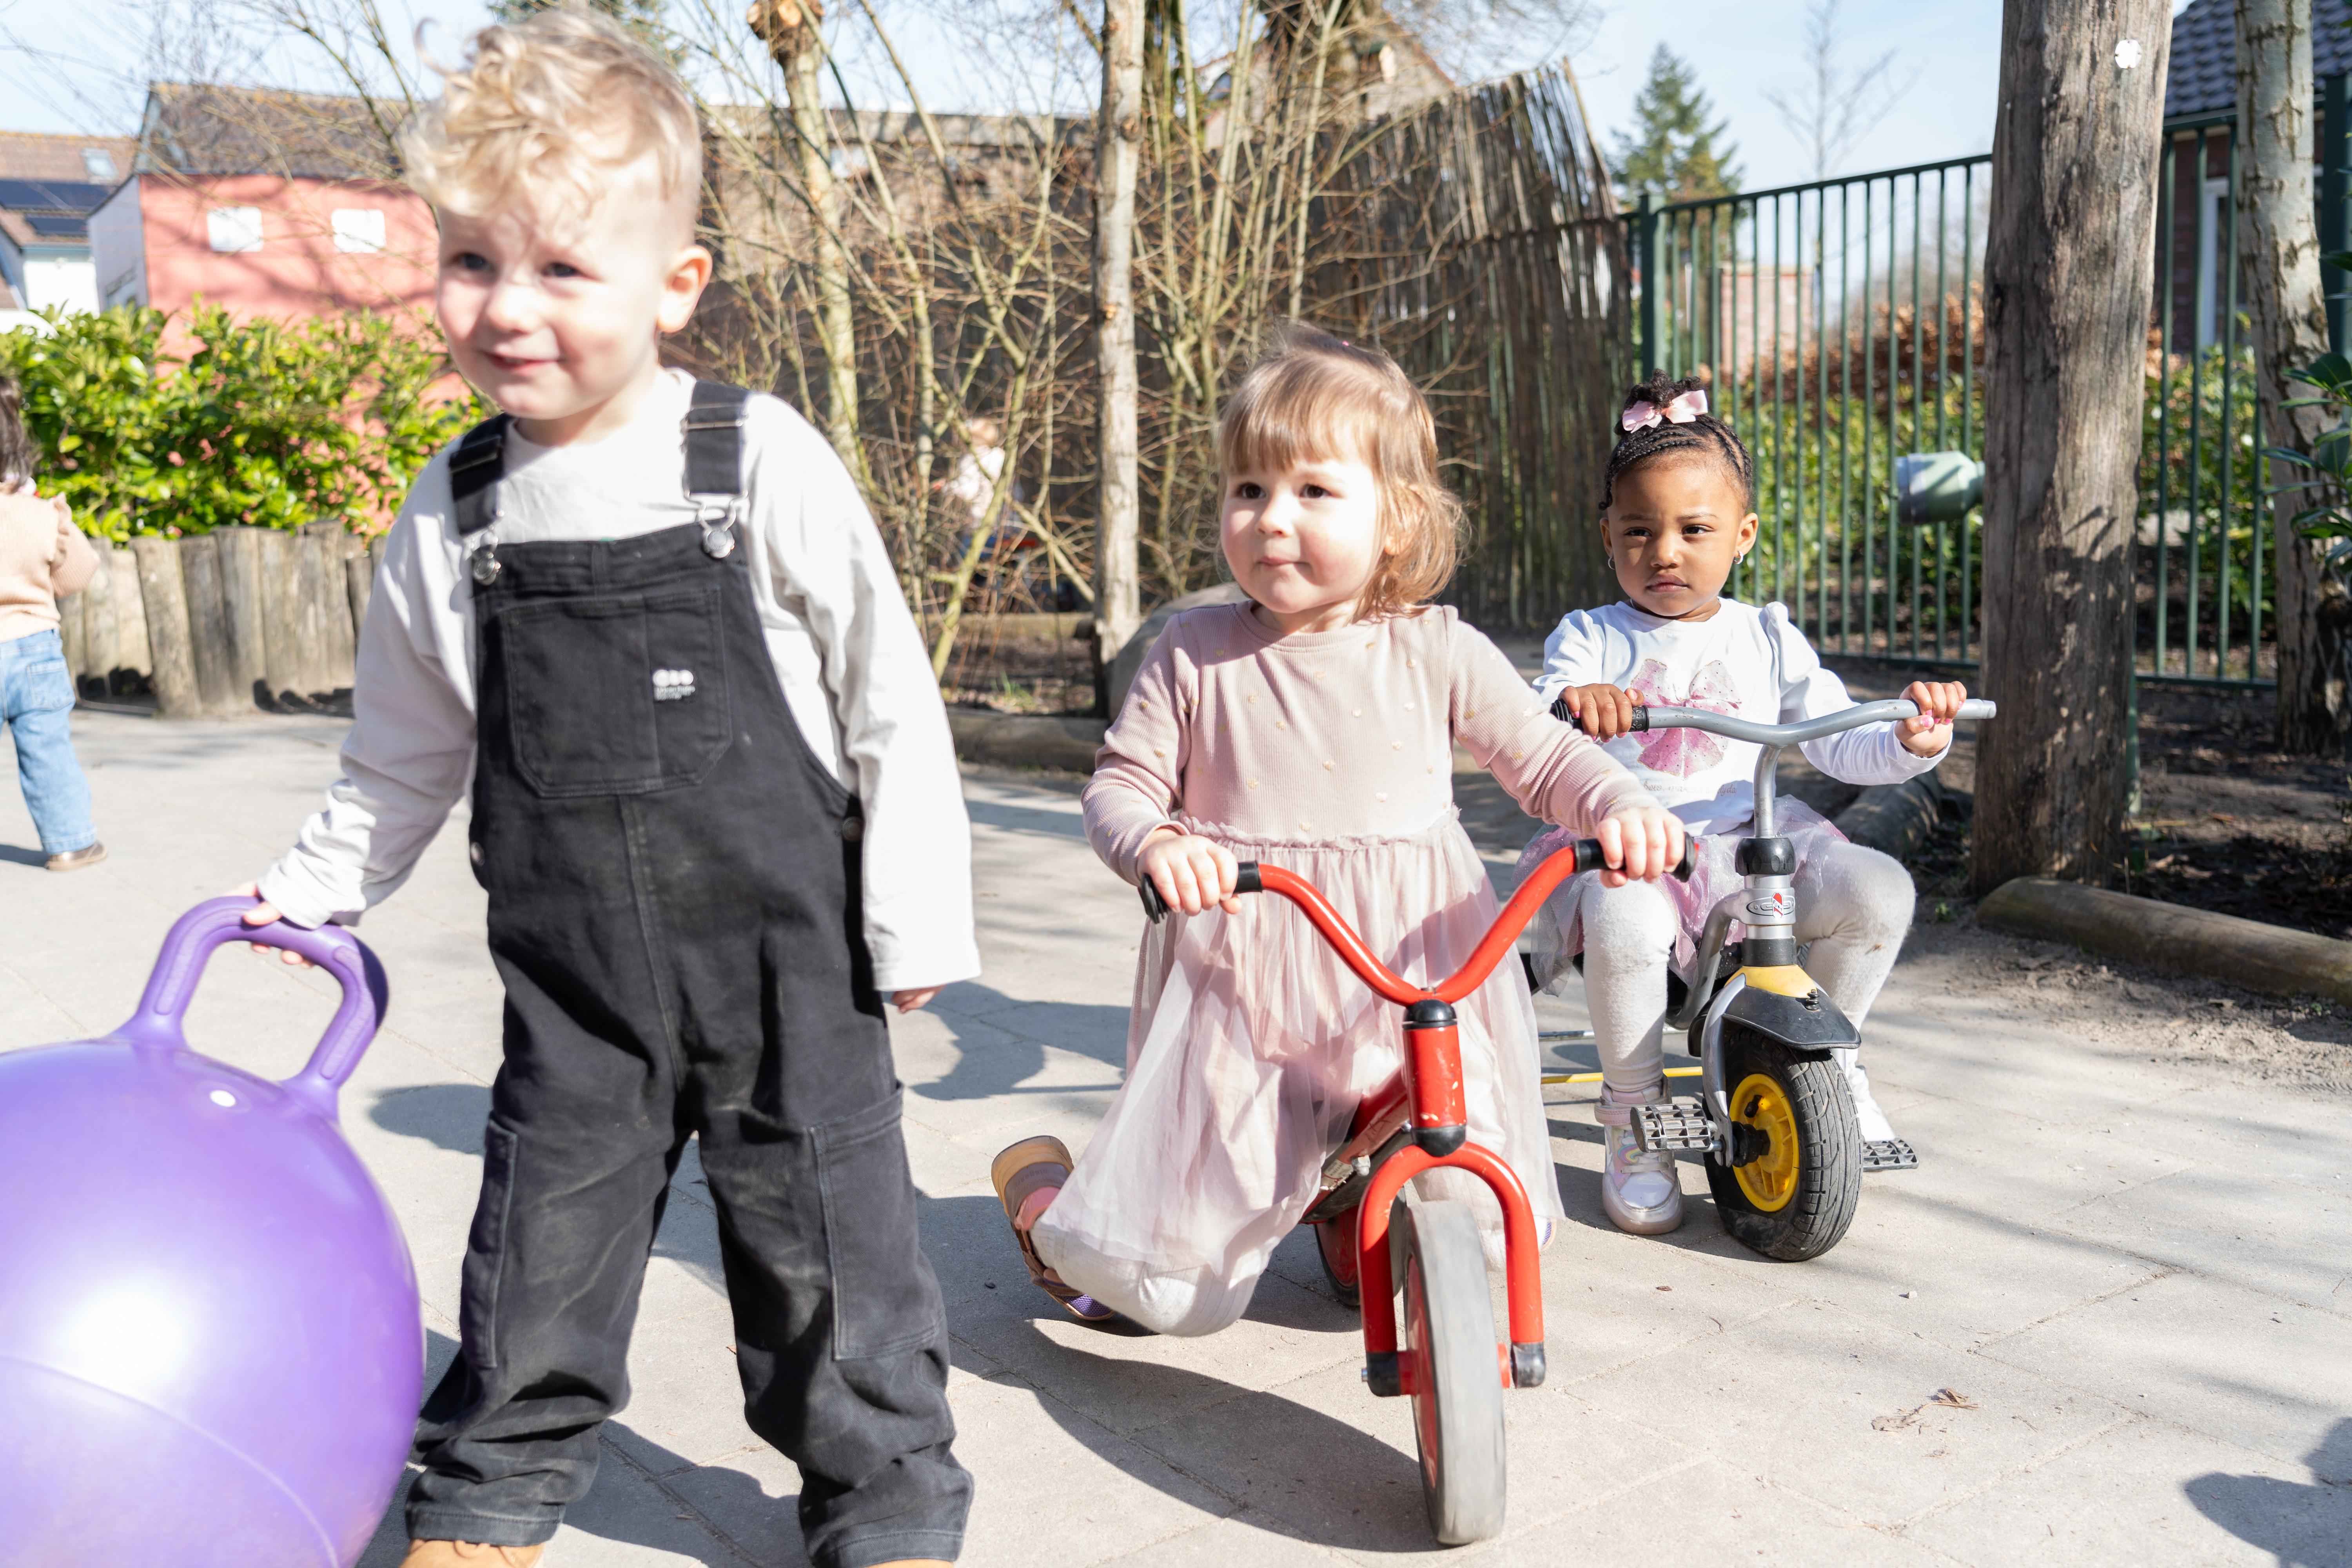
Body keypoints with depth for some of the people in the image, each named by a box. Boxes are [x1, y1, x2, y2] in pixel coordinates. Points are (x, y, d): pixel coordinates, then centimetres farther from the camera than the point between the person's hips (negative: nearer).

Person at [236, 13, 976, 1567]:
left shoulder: (763, 465, -11)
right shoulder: (453, 516, 1)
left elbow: (889, 698, -6)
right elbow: (406, 757, 15)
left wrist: (915, 919, -5)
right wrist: (305, 895, 11)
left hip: (787, 957, -3)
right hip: (576, 985, 3)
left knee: (830, 1250, 8)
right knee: (540, 1257, 14)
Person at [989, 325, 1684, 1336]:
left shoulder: (1437, 652, -1)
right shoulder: (1194, 654, -3)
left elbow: (1546, 759, 4)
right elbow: (1120, 784, -1)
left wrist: (1620, 806, -17)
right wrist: (1152, 846, -24)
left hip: (1417, 983, 2)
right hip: (1234, 984, -1)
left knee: (1473, 1240, 7)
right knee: (1178, 1292, 2)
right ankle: (1046, 1197, 36)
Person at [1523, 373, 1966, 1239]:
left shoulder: (1767, 637, 14)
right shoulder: (1591, 638, 5)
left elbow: (1839, 743, 10)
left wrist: (1913, 738, -12)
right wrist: (1571, 705, -36)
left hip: (1750, 841, 3)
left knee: (1877, 889, -22)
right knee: (1624, 919, -38)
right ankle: (1634, 1111, -10)